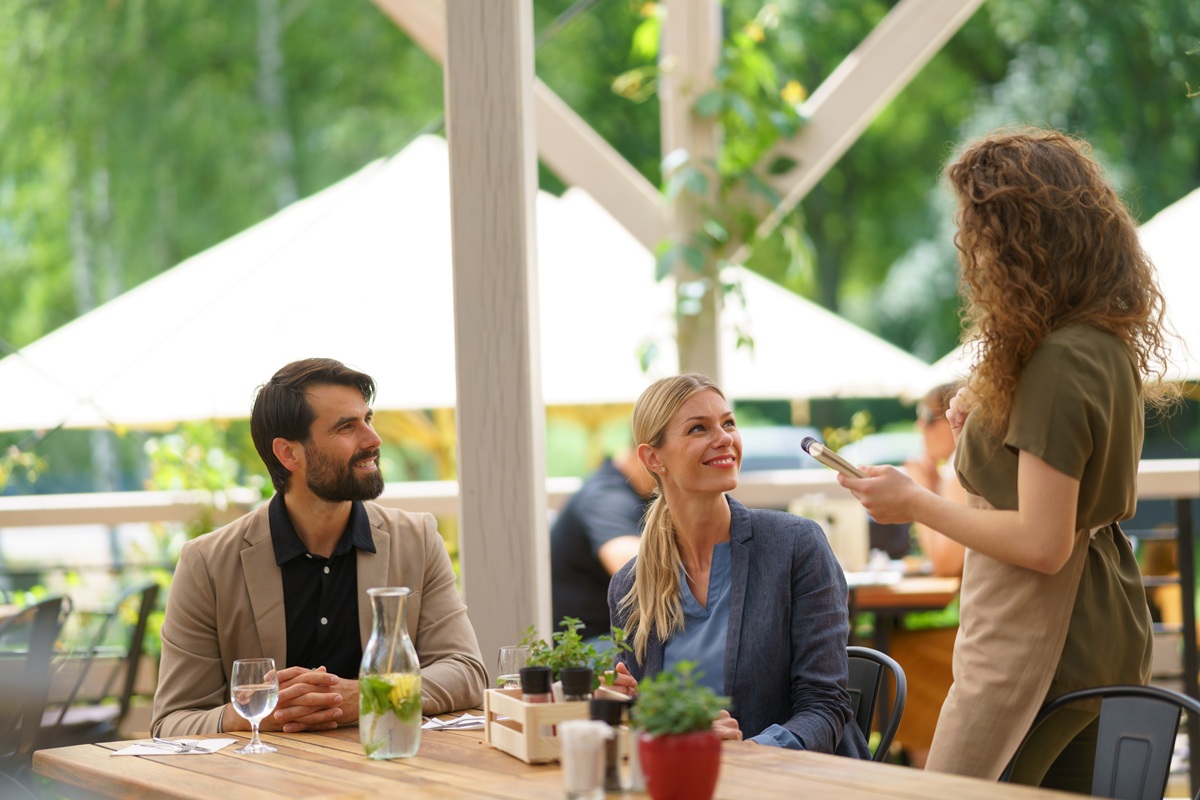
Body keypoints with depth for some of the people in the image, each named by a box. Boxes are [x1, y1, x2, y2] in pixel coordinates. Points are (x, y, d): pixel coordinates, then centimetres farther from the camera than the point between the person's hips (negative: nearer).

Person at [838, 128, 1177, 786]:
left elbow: (1042, 543, -23)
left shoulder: (1058, 364, -21)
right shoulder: (1111, 343, 9)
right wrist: (992, 422, 8)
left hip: (1039, 648, -10)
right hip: (1107, 637, 10)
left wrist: (915, 503, -12)